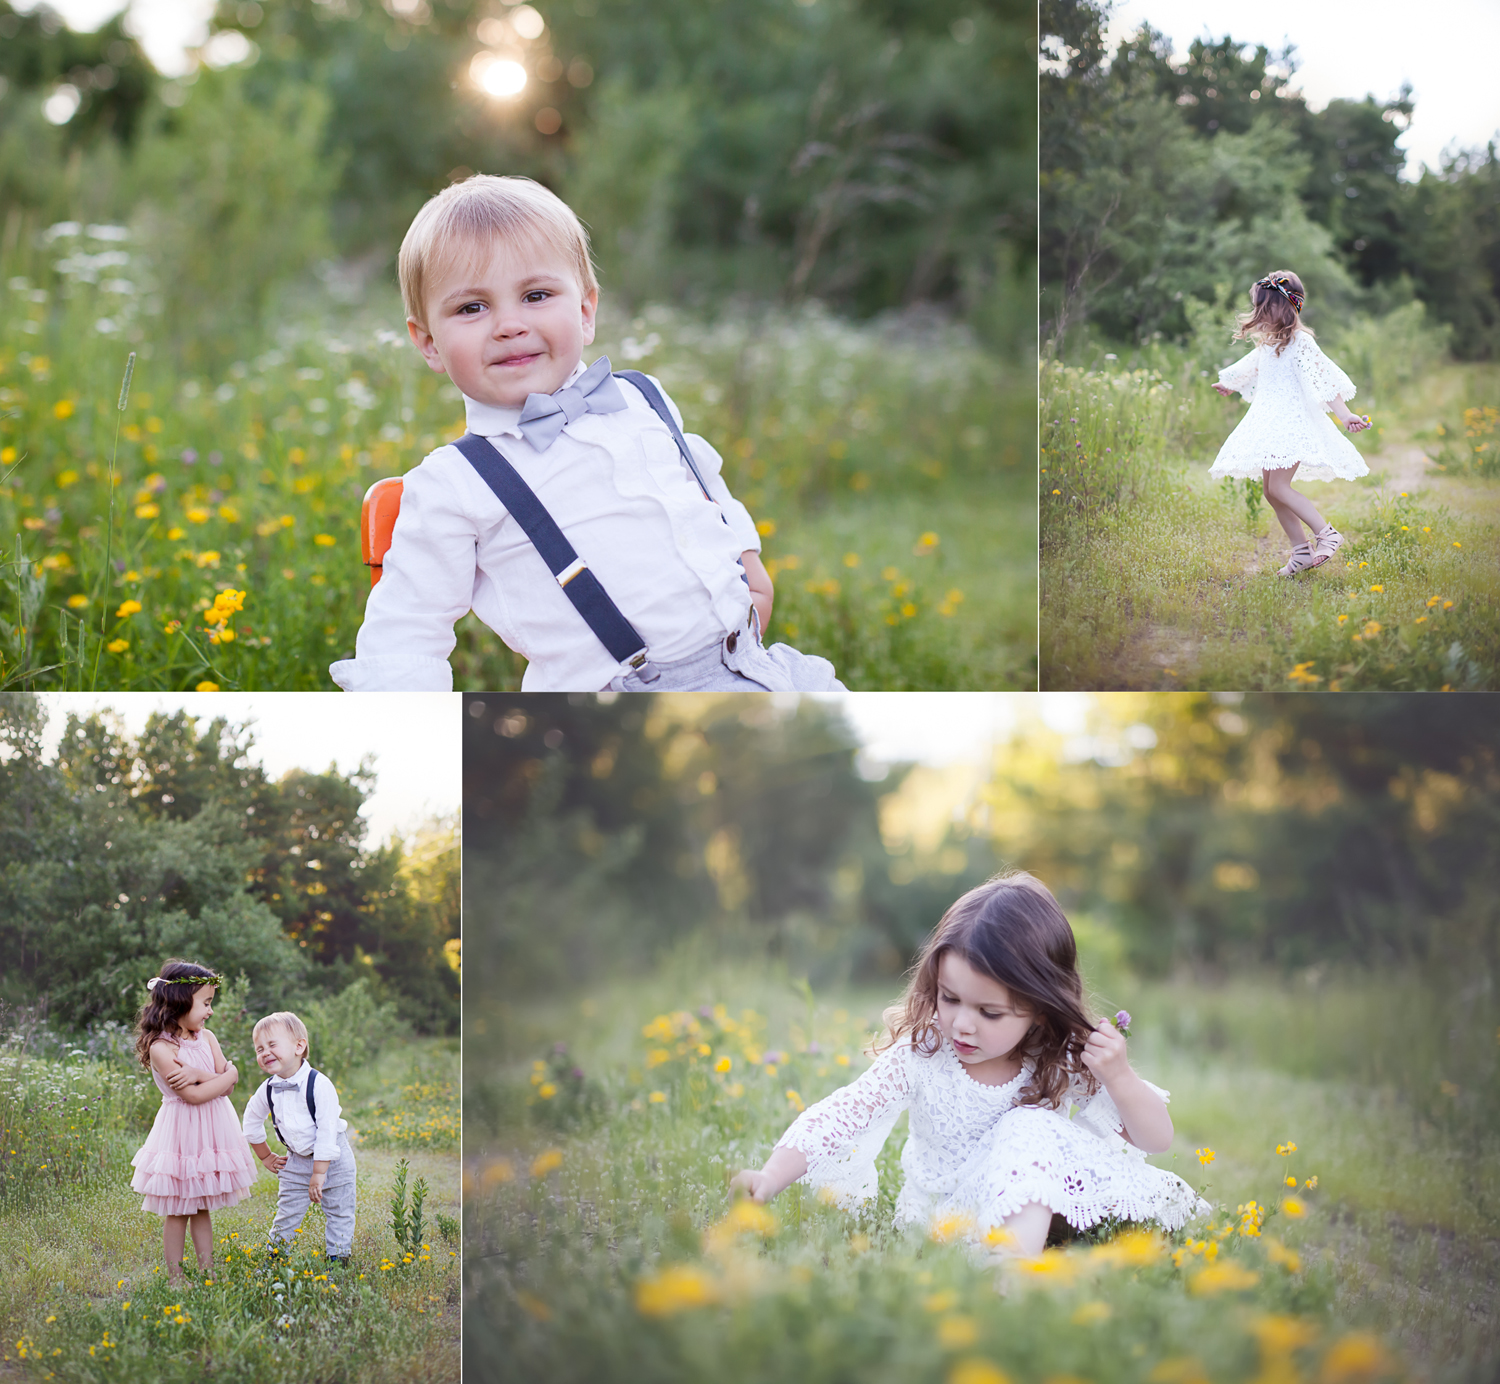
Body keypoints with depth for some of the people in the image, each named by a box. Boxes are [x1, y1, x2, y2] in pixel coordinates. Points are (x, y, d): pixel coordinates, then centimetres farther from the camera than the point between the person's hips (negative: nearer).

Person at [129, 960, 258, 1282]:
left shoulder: (206, 1038, 5)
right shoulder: (160, 1048, -17)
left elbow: (227, 1085, -3)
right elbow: (194, 1095, -22)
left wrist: (197, 1074, -19)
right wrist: (227, 1075, -13)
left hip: (212, 1131, 6)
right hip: (181, 1131, -6)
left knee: (202, 1208, 14)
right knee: (177, 1212, 3)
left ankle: (206, 1271, 19)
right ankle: (175, 1277, 12)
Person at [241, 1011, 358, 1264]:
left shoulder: (319, 1085, -24)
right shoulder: (267, 1090, -6)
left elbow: (327, 1130, -24)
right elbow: (251, 1124, 13)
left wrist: (319, 1173, -24)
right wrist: (265, 1157, 15)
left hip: (332, 1160, -4)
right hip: (296, 1162, 4)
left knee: (338, 1214, 4)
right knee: (287, 1213, 7)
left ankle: (338, 1259, 15)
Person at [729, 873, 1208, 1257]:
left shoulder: (1064, 1063, -11)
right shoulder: (920, 1055, -12)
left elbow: (1155, 1139, -7)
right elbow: (843, 1113, -18)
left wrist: (1119, 1079, -27)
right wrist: (771, 1178, -31)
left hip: (1025, 1209, 1)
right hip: (937, 1215, 0)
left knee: (1031, 1129, -29)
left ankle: (1016, 1257, -43)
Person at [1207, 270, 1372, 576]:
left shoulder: (1300, 343, -11)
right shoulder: (1267, 344, 15)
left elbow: (1324, 380, -18)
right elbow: (1250, 368, 37)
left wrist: (1344, 414, -29)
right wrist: (1229, 384, 56)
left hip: (1292, 423, -9)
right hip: (1269, 425, 9)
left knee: (1278, 487, -19)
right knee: (1270, 491, 5)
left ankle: (1326, 533, -14)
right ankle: (1302, 550, 9)